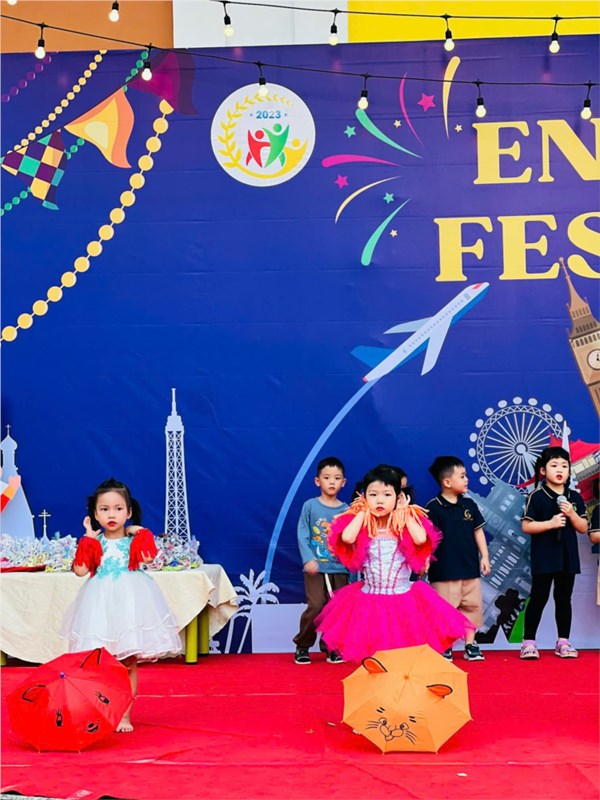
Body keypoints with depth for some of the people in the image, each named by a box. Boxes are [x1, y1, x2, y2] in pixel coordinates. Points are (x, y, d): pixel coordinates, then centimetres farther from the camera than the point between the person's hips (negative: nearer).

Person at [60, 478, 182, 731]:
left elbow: (147, 558, -16)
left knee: (129, 663, 2)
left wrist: (141, 534, -7)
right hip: (101, 604, 1)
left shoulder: (134, 538, 3)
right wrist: (88, 538, -6)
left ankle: (124, 715, 10)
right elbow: (80, 570, -8)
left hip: (130, 601, 0)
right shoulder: (94, 542, 5)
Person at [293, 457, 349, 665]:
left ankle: (331, 648, 18)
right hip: (315, 567, -2)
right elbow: (302, 535, -3)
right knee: (316, 607, -11)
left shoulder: (346, 510, 6)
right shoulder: (310, 506, 1)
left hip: (339, 568, 2)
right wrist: (308, 559, -13)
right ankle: (302, 646, 8)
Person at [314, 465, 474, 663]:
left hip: (403, 600, 0)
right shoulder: (361, 523, -3)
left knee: (405, 647, 4)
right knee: (371, 651, 6)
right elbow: (347, 538, -24)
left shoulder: (404, 523, -2)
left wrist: (404, 512, -9)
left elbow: (421, 539, -22)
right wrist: (363, 512, -10)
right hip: (370, 601, 0)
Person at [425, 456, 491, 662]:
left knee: (472, 605, 9)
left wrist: (484, 556, 8)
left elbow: (478, 531, 12)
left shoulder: (469, 504, 6)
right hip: (444, 569, -5)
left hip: (470, 567, 5)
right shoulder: (434, 507, -9)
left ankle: (470, 644, 20)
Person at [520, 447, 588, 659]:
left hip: (568, 557, 4)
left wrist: (572, 514, -13)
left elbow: (583, 528, 5)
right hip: (543, 557, -4)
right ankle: (528, 642, 5)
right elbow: (526, 526, -11)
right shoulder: (537, 496, -7)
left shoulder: (574, 497, 6)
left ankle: (563, 642, 19)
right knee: (538, 598, -1)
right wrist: (551, 523, -21)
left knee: (564, 599, 11)